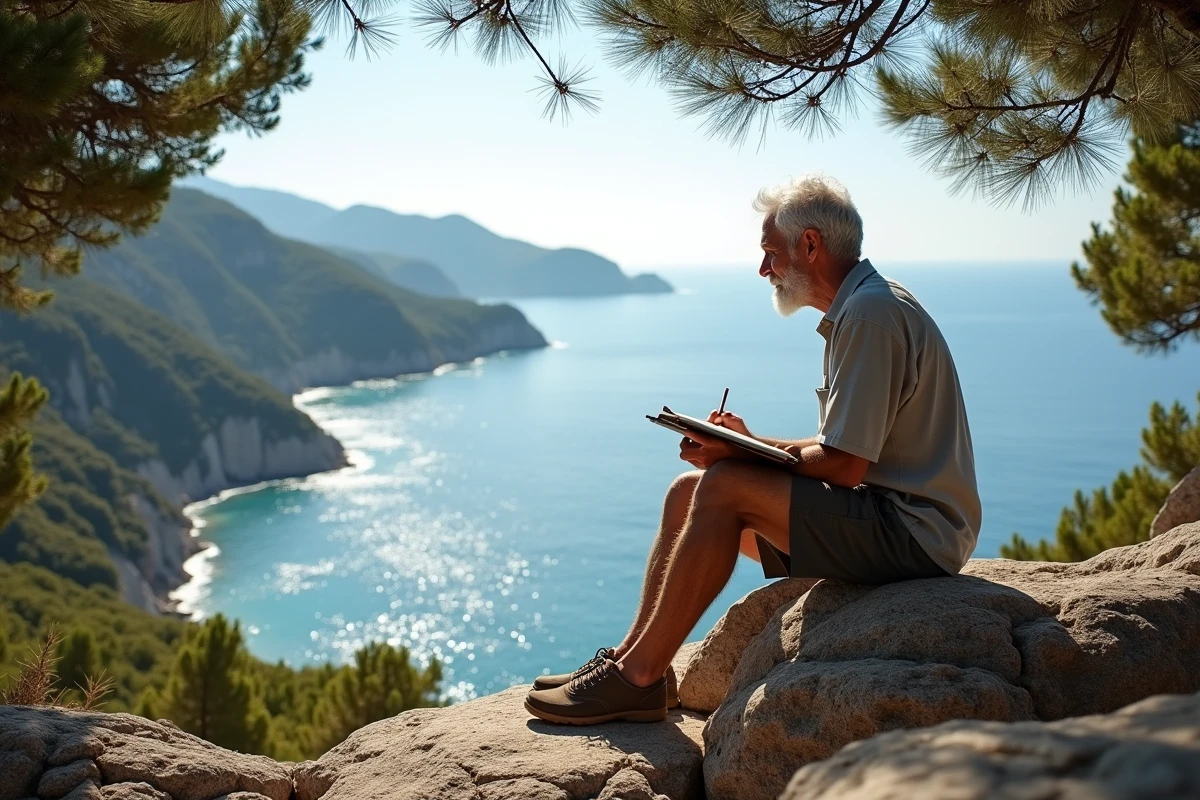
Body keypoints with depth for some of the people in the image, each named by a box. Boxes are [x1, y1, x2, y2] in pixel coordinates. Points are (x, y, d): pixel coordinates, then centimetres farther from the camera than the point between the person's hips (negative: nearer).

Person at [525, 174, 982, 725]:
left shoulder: (870, 313, -17)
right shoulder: (860, 308, 16)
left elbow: (843, 466, -21)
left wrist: (744, 455, -8)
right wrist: (749, 442, 4)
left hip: (911, 531, -10)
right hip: (897, 520, 10)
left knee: (724, 487, -22)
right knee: (688, 491, 4)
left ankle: (638, 679, -14)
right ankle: (632, 657, 4)